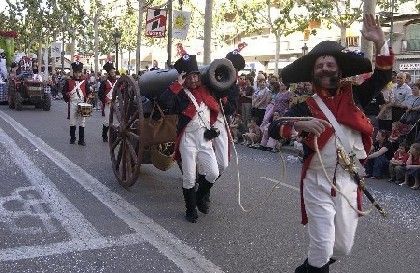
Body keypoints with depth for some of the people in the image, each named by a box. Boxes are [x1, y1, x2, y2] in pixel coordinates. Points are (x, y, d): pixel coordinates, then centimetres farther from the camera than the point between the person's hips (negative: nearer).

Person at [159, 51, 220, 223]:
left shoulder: (205, 90, 8)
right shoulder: (179, 95, -7)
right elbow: (163, 101, -27)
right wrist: (178, 84, -23)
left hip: (205, 139, 4)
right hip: (188, 139, -4)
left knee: (213, 173, -1)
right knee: (189, 178, 3)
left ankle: (200, 196, 27)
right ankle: (191, 209, 21)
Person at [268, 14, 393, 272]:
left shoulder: (354, 96, 3)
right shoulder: (305, 105, -5)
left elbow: (382, 76, -4)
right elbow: (274, 129, -15)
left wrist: (380, 42, -16)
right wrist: (299, 125, -33)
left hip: (349, 182, 4)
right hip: (317, 183, -3)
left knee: (343, 247, 15)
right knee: (322, 246, -2)